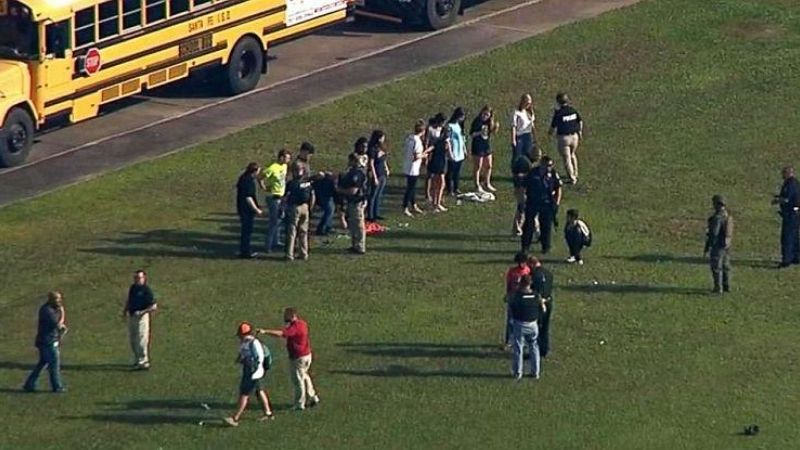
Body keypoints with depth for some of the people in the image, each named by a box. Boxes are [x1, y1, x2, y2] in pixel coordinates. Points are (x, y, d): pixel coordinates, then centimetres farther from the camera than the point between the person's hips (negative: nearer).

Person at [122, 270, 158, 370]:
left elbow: (154, 306, -14)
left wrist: (142, 312, -22)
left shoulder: (146, 290, -12)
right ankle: (137, 359, 28)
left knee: (141, 340, -9)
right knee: (133, 340, 15)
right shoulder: (133, 288, 11)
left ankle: (143, 362, -7)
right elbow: (129, 300, 25)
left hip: (141, 317, -8)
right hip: (131, 316, 8)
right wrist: (125, 310, 11)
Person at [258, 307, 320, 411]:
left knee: (298, 380, 2)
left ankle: (299, 404, 11)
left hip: (298, 357, -10)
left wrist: (265, 332, -39)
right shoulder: (302, 323, 6)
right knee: (304, 377, 25)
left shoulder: (294, 327, -24)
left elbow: (281, 334, -37)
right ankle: (312, 398, 34)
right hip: (307, 355, 10)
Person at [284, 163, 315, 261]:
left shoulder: (292, 183, -13)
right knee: (303, 232, 14)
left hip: (295, 207, -5)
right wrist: (310, 208, 17)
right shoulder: (308, 182, 3)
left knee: (292, 232, 0)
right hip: (305, 207, 5)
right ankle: (304, 254, 17)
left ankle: (290, 255, -1)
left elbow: (286, 198, -15)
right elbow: (312, 197, 7)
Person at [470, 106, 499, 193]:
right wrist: (480, 132, -28)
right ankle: (477, 186, 6)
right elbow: (471, 135, -13)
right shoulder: (477, 122, -12)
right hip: (478, 146, -6)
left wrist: (495, 128, -9)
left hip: (487, 146, 6)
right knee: (478, 166, -1)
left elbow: (492, 133, 9)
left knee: (488, 166, 13)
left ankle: (487, 184, 27)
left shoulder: (489, 122, 5)